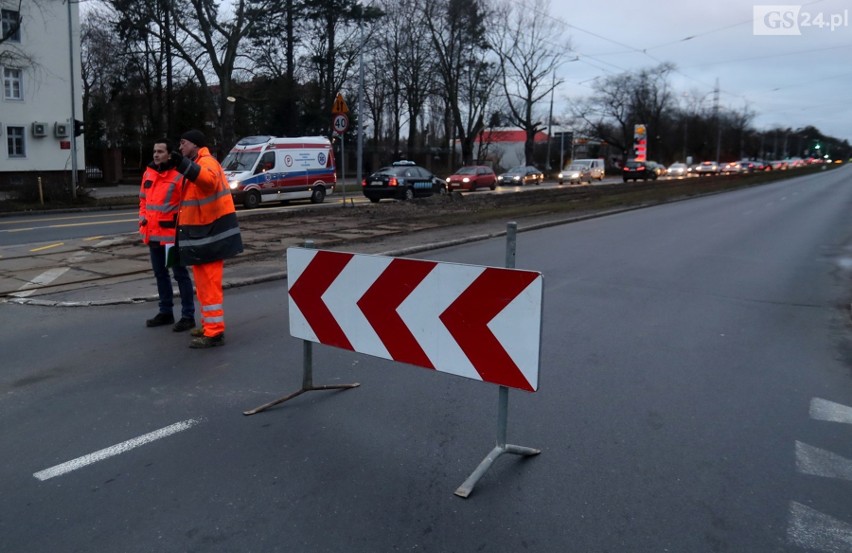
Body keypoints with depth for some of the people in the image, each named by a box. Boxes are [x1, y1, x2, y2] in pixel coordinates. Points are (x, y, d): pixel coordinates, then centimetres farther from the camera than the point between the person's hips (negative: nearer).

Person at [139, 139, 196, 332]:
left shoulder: (178, 176, -13)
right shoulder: (148, 173, 10)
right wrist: (143, 219, 12)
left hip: (172, 234, -8)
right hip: (153, 234, 8)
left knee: (180, 274, -1)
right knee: (160, 273, 16)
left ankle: (188, 316, 7)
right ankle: (166, 312, 29)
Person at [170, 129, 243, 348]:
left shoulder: (206, 162, -16)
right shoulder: (198, 164, 19)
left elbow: (208, 179, -40)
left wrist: (184, 165, -56)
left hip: (210, 234, -11)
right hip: (204, 233, 11)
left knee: (209, 284, -8)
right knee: (204, 283, 18)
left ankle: (214, 333, -4)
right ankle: (209, 325, 30)